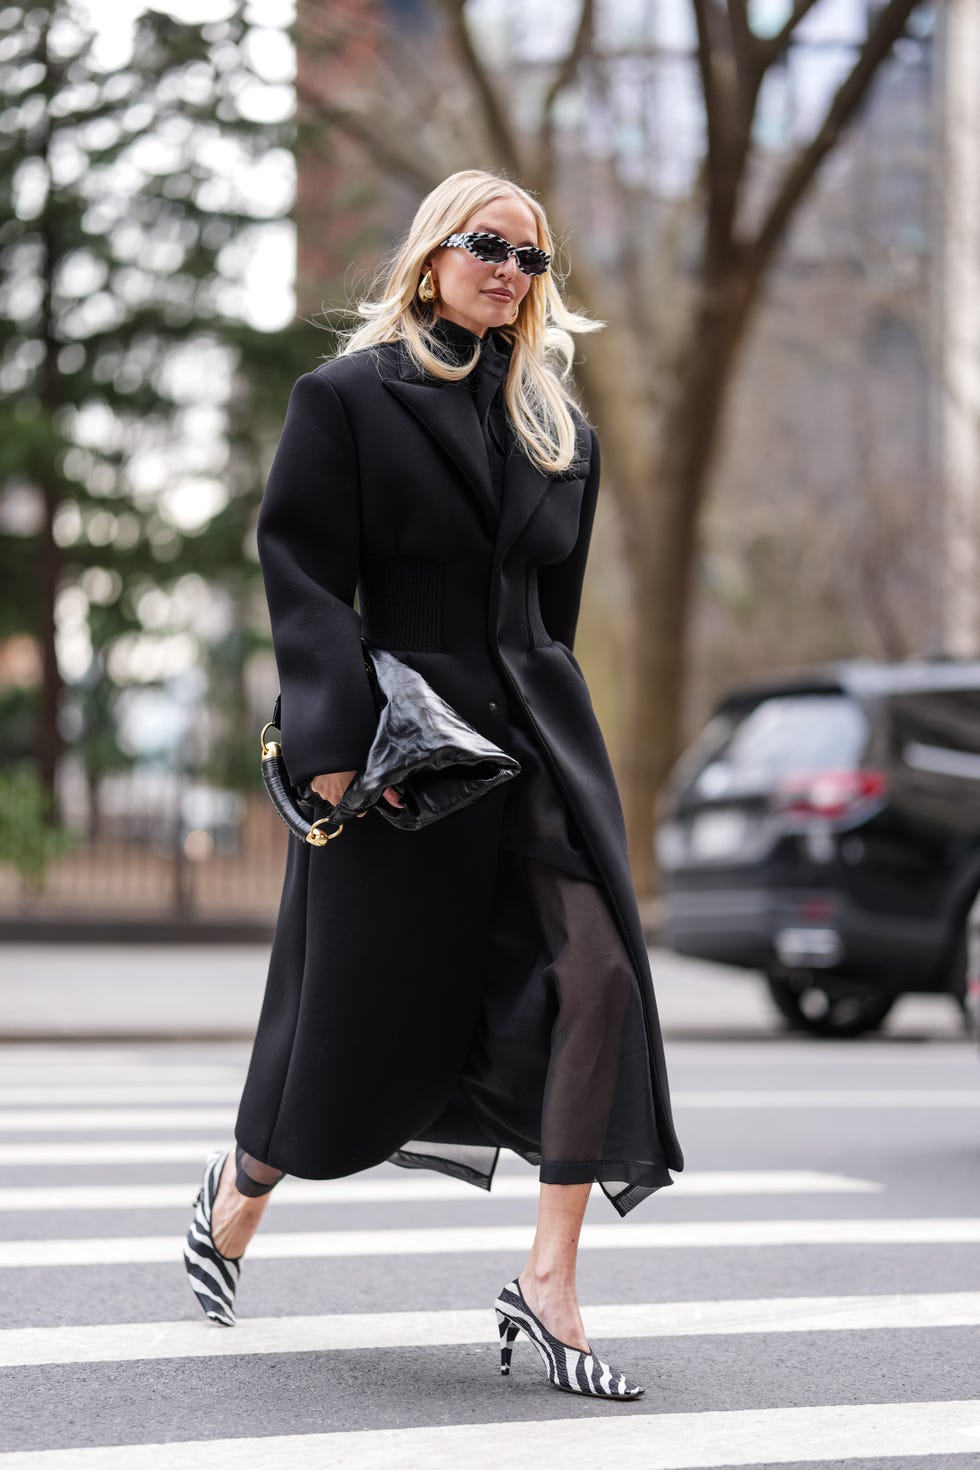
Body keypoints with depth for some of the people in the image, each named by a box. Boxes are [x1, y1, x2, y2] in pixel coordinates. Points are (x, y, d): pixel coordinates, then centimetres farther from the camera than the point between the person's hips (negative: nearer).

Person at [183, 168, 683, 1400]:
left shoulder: (557, 427, 14)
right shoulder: (347, 397, -2)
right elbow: (301, 574, -9)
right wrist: (335, 737, -19)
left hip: (533, 734, 5)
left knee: (597, 975, -14)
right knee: (362, 998, 6)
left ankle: (549, 1284, -9)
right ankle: (241, 1188, 36)